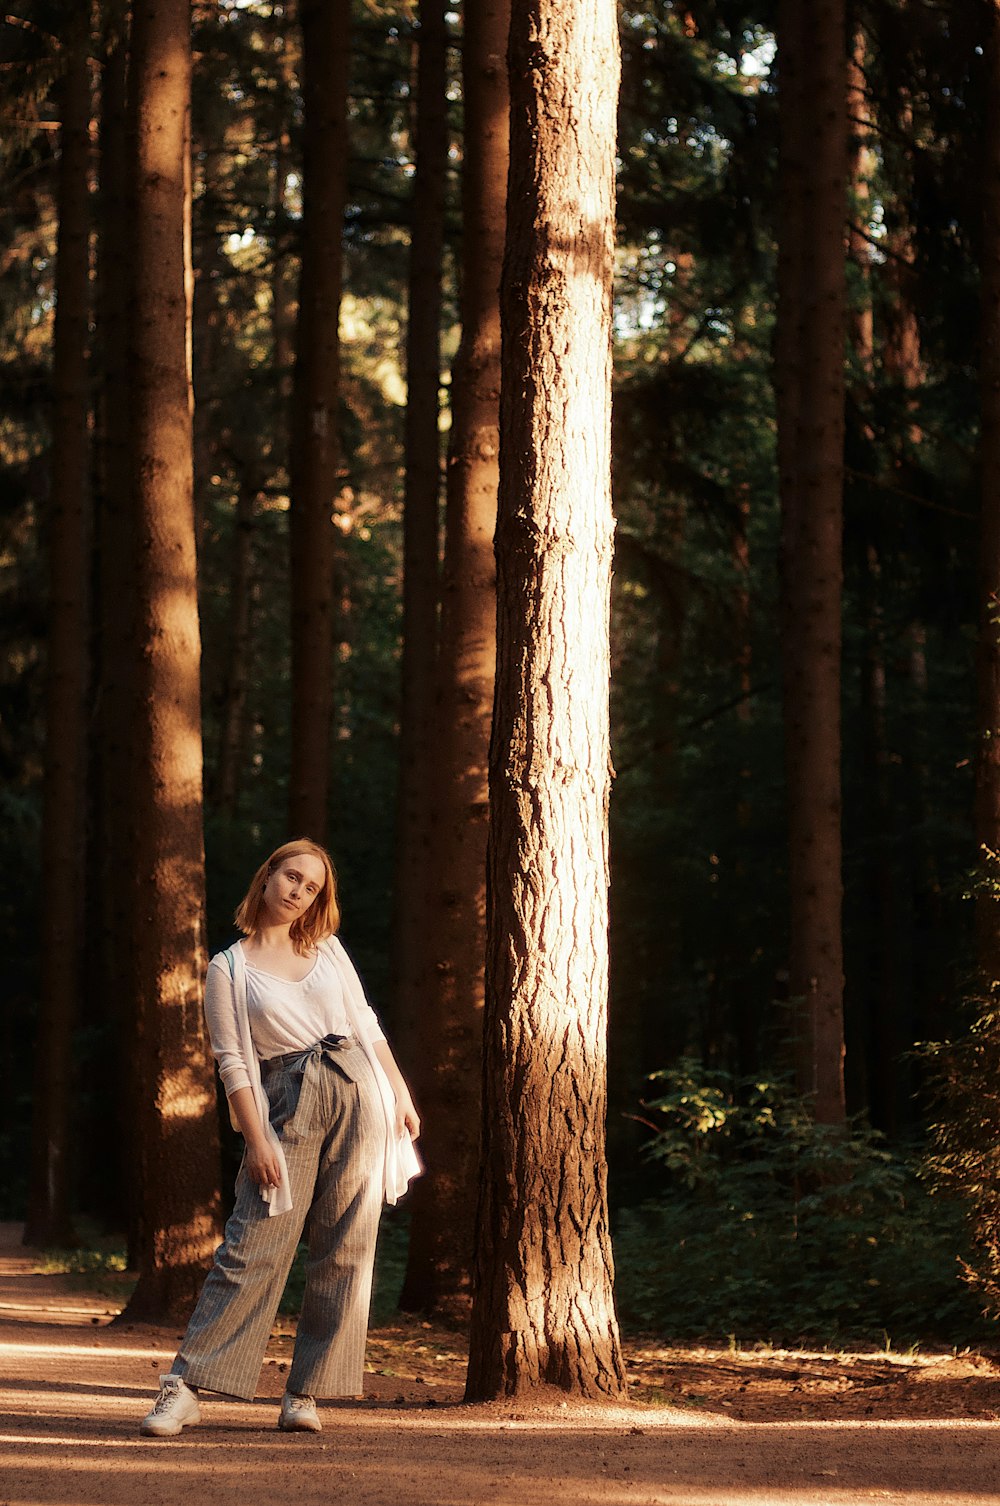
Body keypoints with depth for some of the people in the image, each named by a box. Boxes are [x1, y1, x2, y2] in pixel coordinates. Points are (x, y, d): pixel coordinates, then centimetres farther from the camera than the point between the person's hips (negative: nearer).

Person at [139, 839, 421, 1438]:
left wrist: (401, 1095, 11)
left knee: (344, 1249, -2)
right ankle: (186, 1387, -8)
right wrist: (257, 1140, -10)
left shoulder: (327, 949, 13)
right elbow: (232, 1062, -2)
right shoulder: (229, 969, 3)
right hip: (286, 1107, -3)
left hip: (356, 1094, 3)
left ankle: (306, 1393, 3)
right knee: (253, 1247, -10)